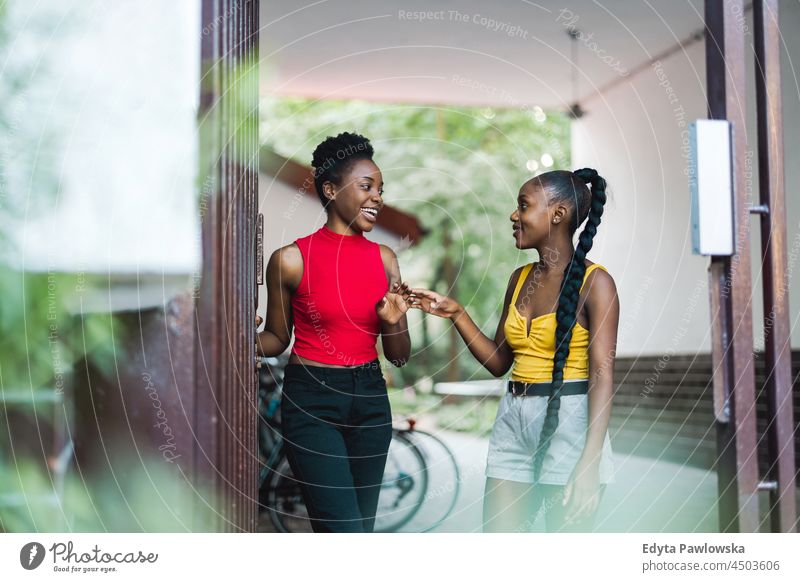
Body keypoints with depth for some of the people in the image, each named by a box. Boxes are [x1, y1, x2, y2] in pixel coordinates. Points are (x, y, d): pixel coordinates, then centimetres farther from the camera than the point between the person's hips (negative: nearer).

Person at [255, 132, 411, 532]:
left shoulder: (384, 259, 5)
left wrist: (392, 323, -12)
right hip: (311, 400, -5)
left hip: (369, 400, 5)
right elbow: (276, 338, 5)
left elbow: (399, 357, 9)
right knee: (345, 529, -11)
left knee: (362, 525, 11)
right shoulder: (291, 259, -7)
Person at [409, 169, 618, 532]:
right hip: (514, 422, 6)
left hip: (568, 421, -6)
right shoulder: (520, 279, 12)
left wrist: (589, 464, -22)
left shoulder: (594, 281, -8)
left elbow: (602, 376, -14)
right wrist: (455, 313, 7)